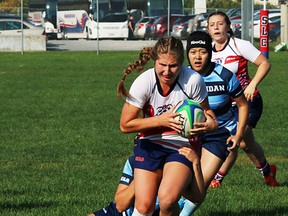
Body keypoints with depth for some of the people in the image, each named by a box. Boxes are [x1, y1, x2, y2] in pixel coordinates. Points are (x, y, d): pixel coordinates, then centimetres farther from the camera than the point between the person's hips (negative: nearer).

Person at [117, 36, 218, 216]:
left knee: (167, 199, -26)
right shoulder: (144, 82, -18)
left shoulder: (193, 80, -19)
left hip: (182, 147, -1)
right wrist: (161, 120, -23)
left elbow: (205, 109, 2)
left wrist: (210, 122, -23)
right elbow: (125, 125, -12)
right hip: (150, 146, 1)